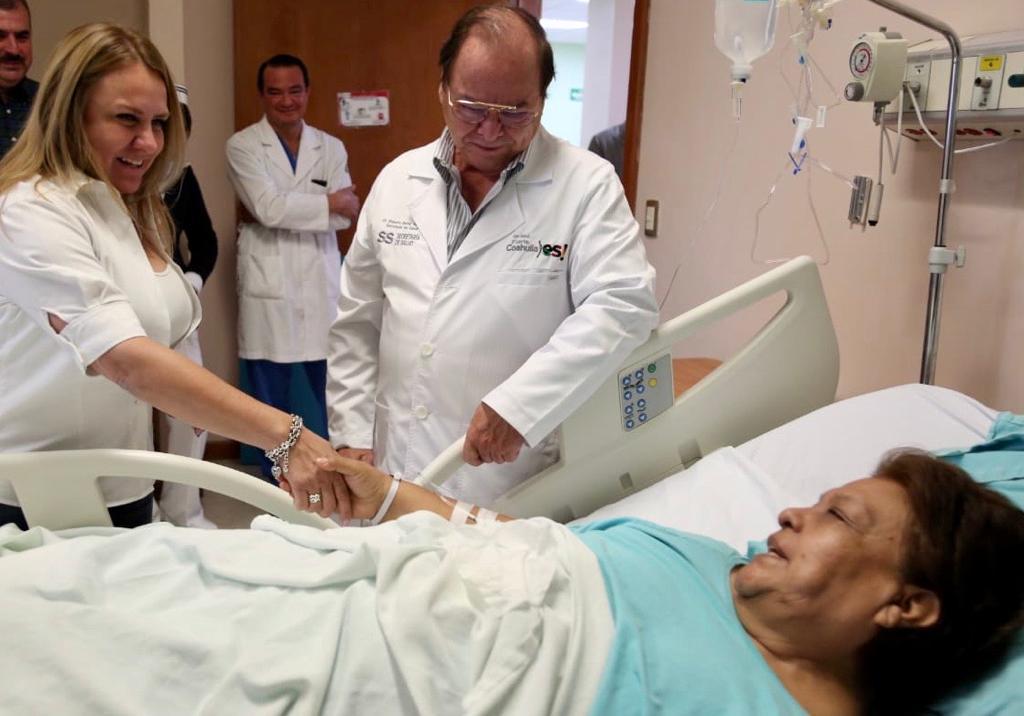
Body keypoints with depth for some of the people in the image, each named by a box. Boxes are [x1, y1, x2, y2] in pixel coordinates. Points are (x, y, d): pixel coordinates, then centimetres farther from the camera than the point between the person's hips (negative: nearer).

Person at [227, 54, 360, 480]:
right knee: (271, 404, 9)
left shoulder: (331, 148, 9)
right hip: (269, 290, -2)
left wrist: (284, 210, -11)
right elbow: (268, 207, -14)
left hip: (322, 288, 3)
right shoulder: (242, 146, 0)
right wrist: (329, 203, -6)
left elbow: (346, 215, -2)